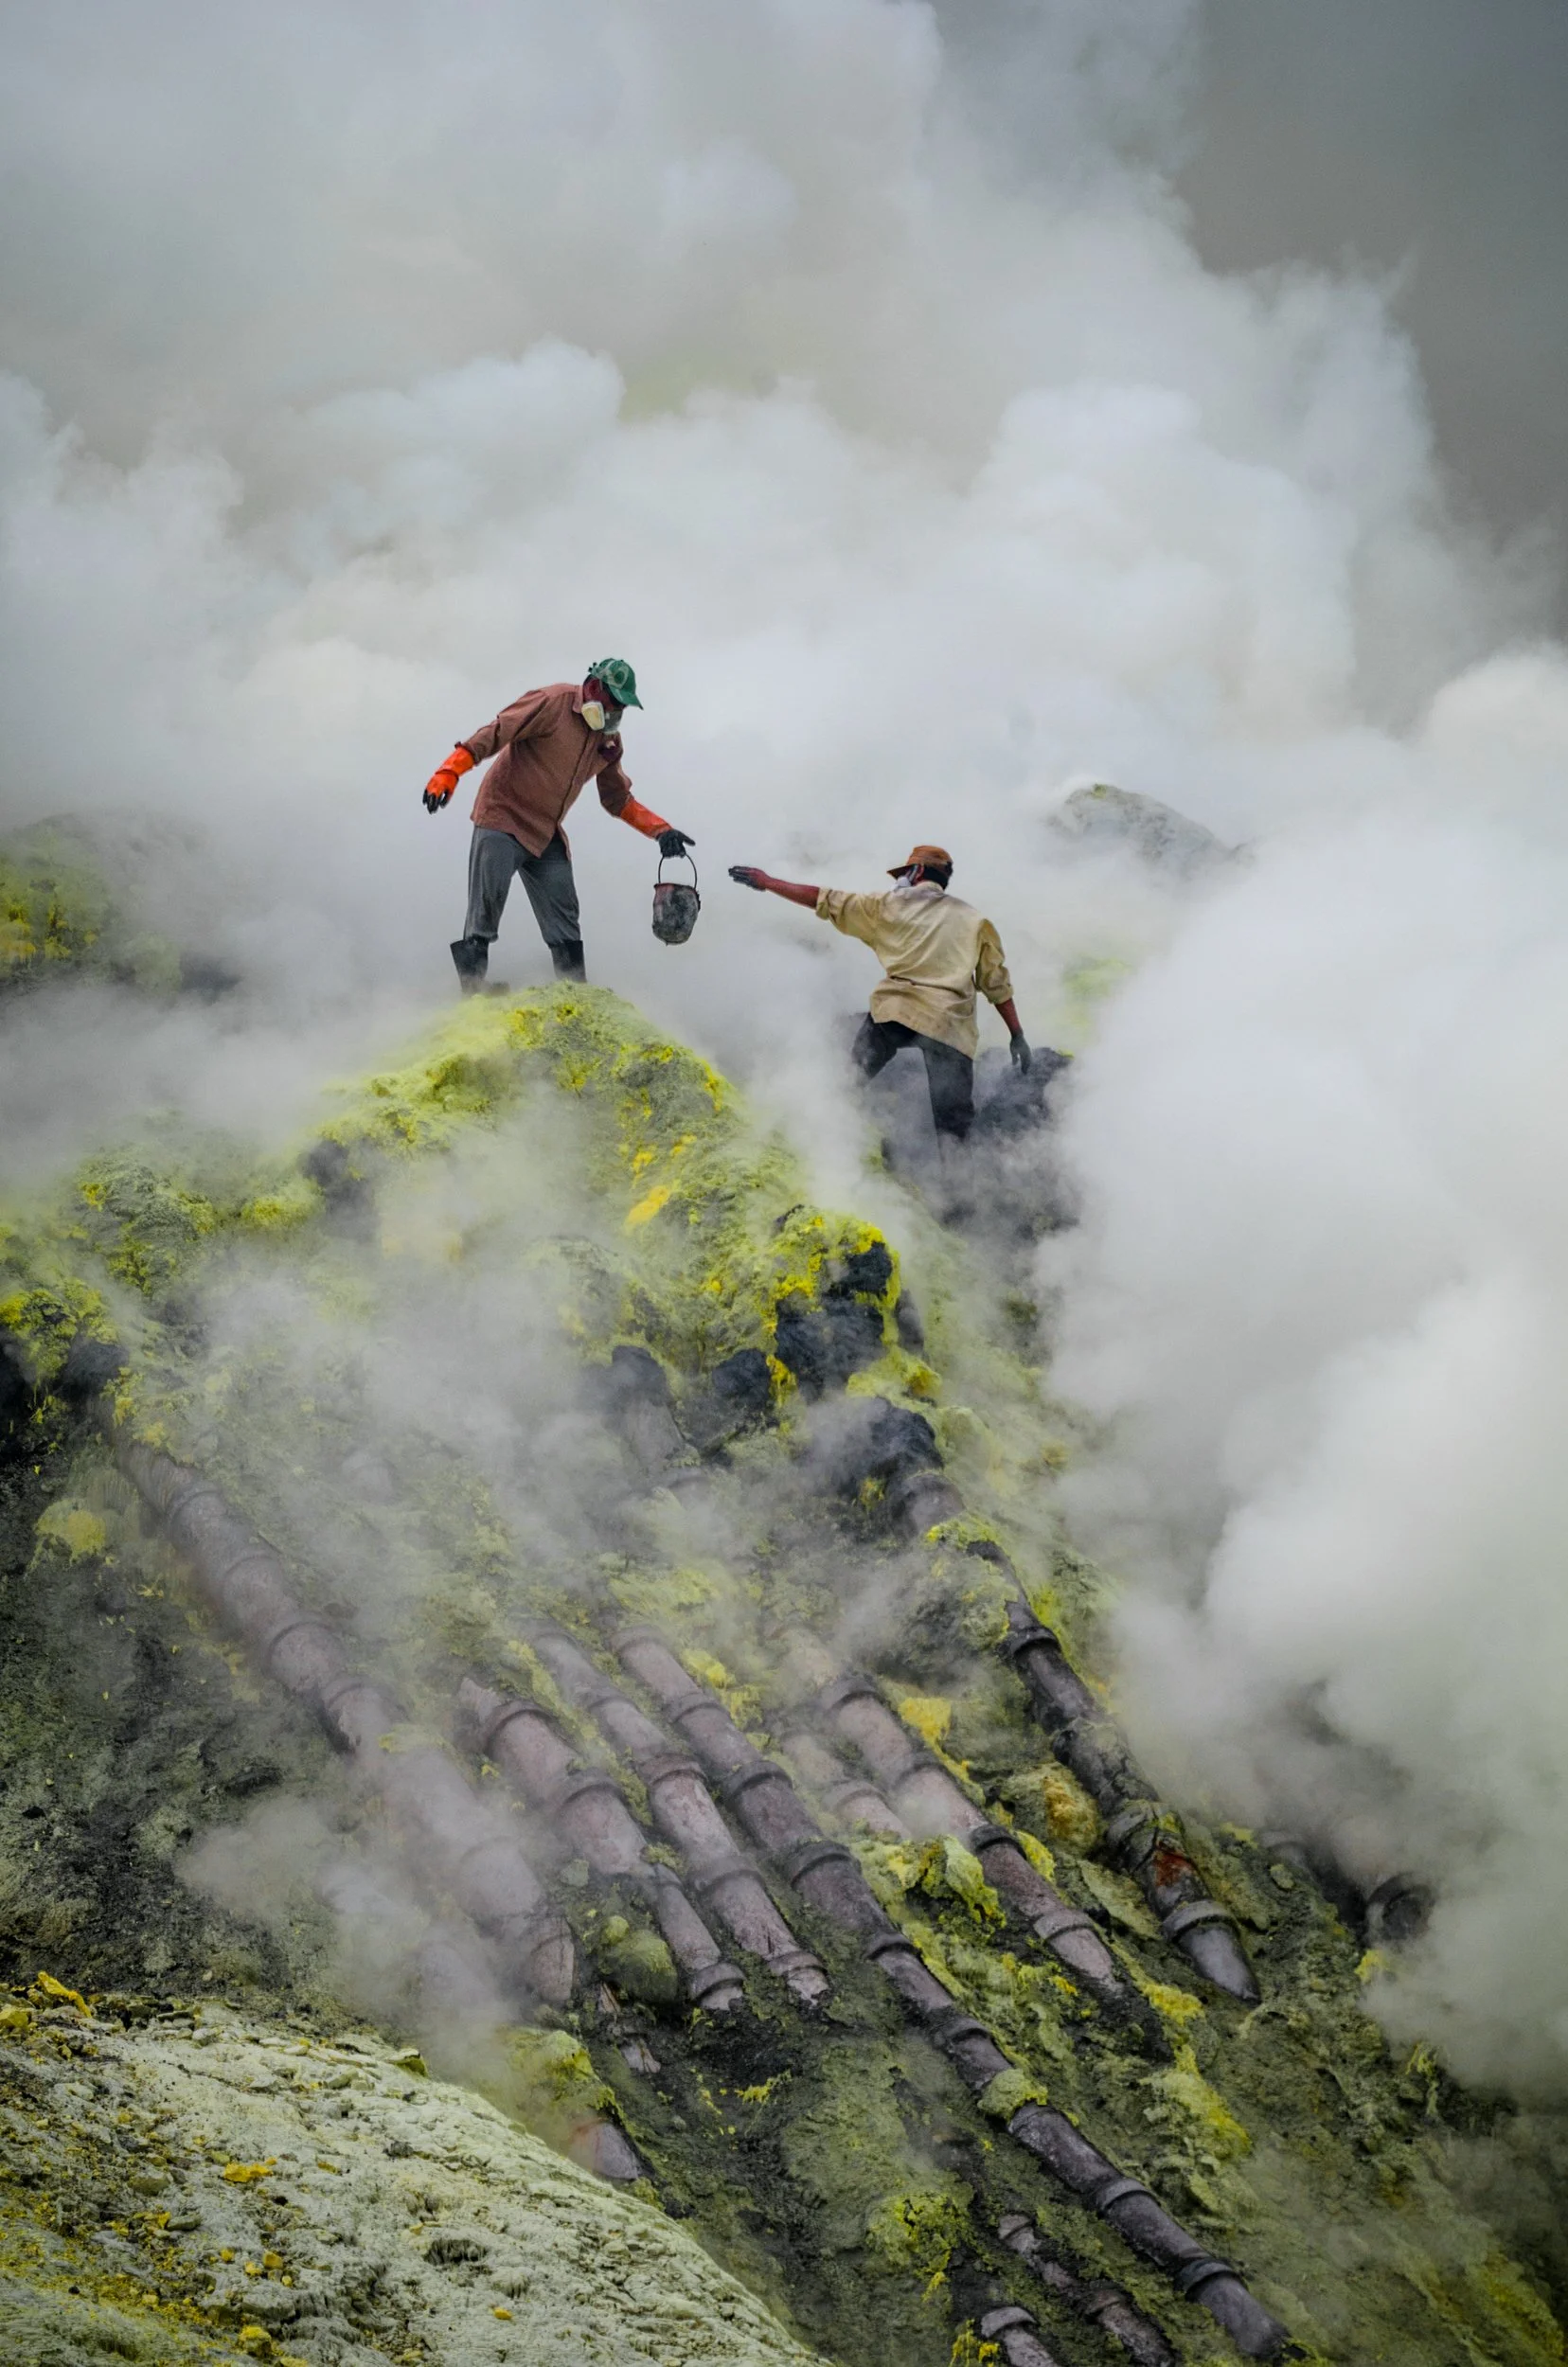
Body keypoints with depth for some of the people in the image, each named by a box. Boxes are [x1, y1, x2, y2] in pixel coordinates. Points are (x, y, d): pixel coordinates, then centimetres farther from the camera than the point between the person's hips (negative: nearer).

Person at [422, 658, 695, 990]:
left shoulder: (609, 740, 9)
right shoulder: (554, 702, -13)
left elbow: (618, 800, 19)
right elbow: (494, 734, -18)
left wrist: (660, 829, 7)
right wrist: (449, 773, -29)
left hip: (547, 837, 7)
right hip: (502, 818, -7)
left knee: (564, 922, 1)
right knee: (485, 910, -12)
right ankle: (471, 993, -9)